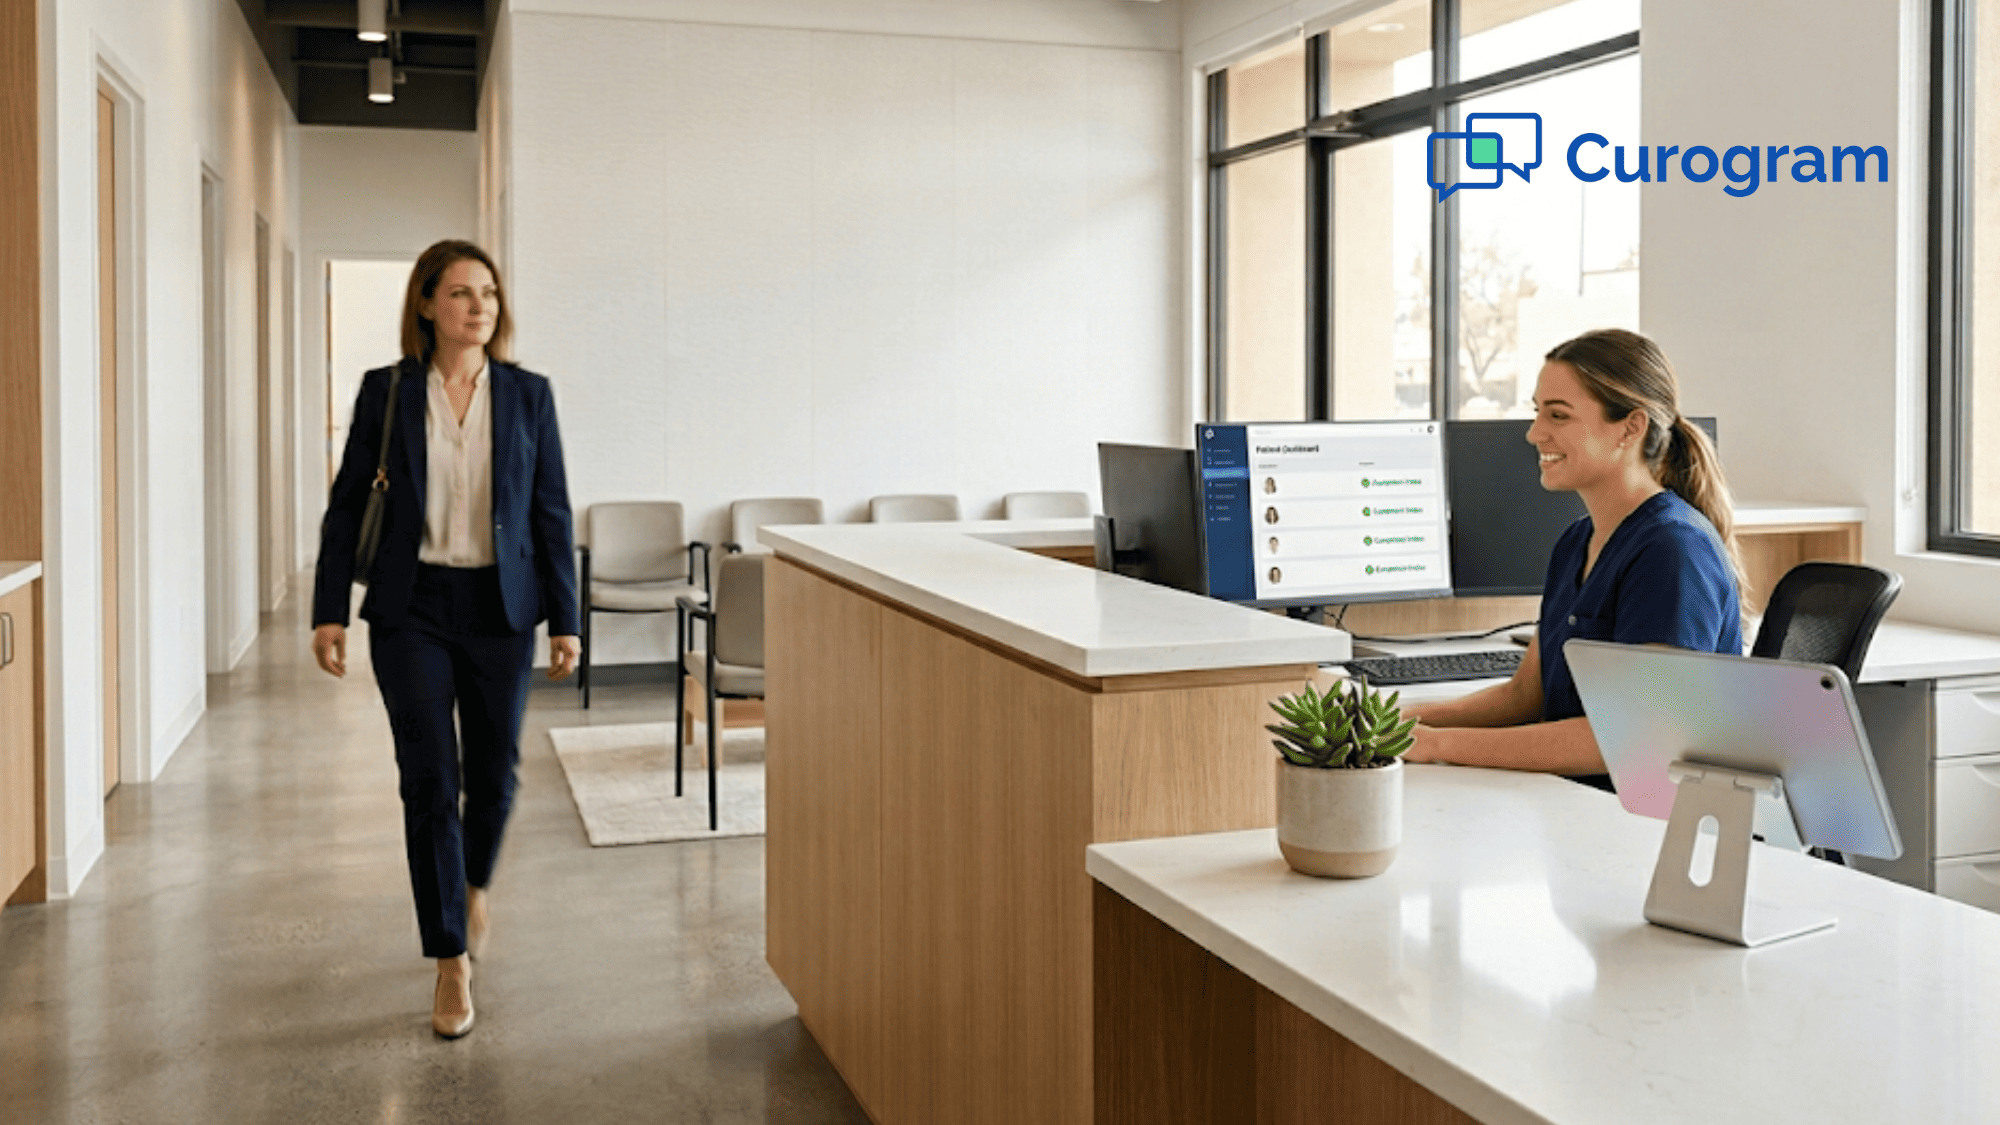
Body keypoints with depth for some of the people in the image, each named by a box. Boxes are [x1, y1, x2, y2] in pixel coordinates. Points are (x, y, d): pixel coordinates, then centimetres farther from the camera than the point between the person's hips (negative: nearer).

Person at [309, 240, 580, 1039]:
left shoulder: (528, 395, 2)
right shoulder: (385, 393, 0)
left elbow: (551, 512, 3)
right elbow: (347, 504, 4)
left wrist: (564, 619, 1)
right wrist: (329, 610, -2)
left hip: (501, 608, 1)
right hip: (411, 610, -1)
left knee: (494, 772, 10)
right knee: (431, 783, -4)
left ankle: (472, 883, 42)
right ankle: (451, 961, 5)